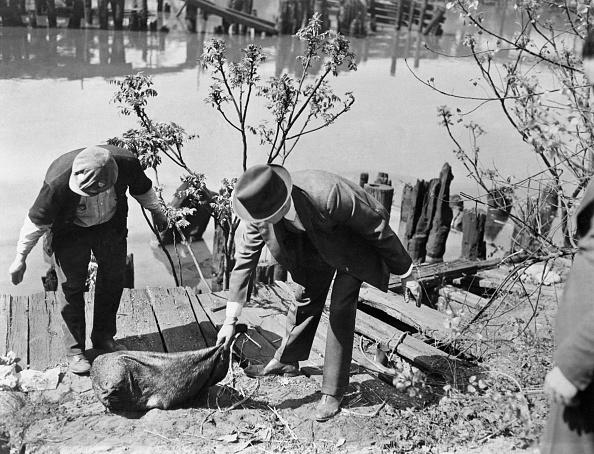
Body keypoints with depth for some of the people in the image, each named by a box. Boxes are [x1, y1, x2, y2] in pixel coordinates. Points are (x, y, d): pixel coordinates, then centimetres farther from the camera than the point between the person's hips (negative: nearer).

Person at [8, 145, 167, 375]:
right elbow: (36, 222, -21)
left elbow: (142, 187, -5)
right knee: (71, 286, -3)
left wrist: (156, 211, 11)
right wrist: (20, 258, -12)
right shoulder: (57, 183, -37)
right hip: (70, 231, -3)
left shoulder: (127, 163, -31)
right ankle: (75, 351, 10)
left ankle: (103, 337, 26)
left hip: (111, 225, 3)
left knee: (113, 278, 8)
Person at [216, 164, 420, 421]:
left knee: (340, 311, -10)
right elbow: (244, 259, -16)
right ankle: (286, 361, 37)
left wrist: (406, 273, -19)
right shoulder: (261, 210, -27)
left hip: (354, 244, -5)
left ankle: (333, 392, 3)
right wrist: (230, 320, -15)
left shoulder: (328, 195, -44)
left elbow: (379, 229, -30)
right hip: (317, 244, 5)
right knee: (306, 299, 13)